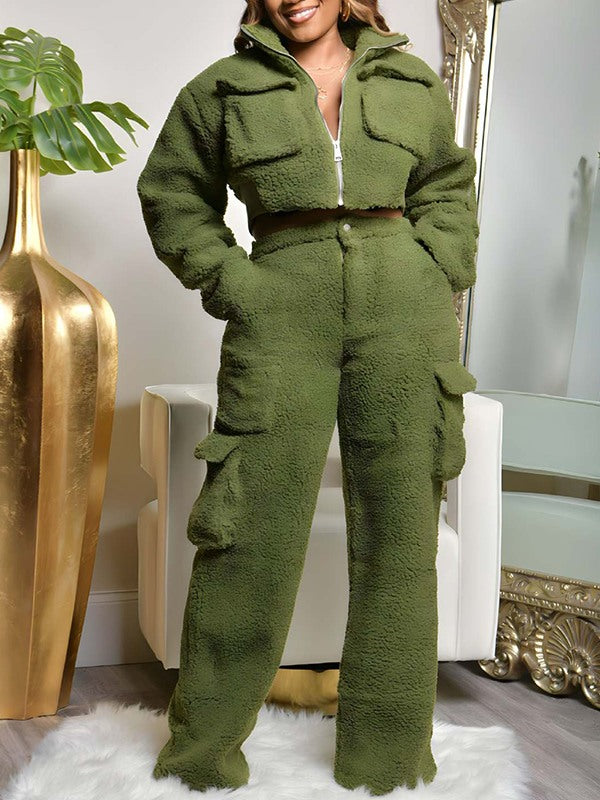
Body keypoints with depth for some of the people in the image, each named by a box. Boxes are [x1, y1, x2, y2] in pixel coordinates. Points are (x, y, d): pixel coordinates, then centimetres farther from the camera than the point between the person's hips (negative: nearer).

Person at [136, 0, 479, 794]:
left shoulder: (410, 81, 14)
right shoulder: (223, 87, 9)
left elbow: (447, 187, 23)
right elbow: (173, 196, 15)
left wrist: (438, 276, 8)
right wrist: (229, 282, 2)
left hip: (401, 316, 2)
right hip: (283, 319, -2)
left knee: (397, 534, 3)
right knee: (253, 533, -4)